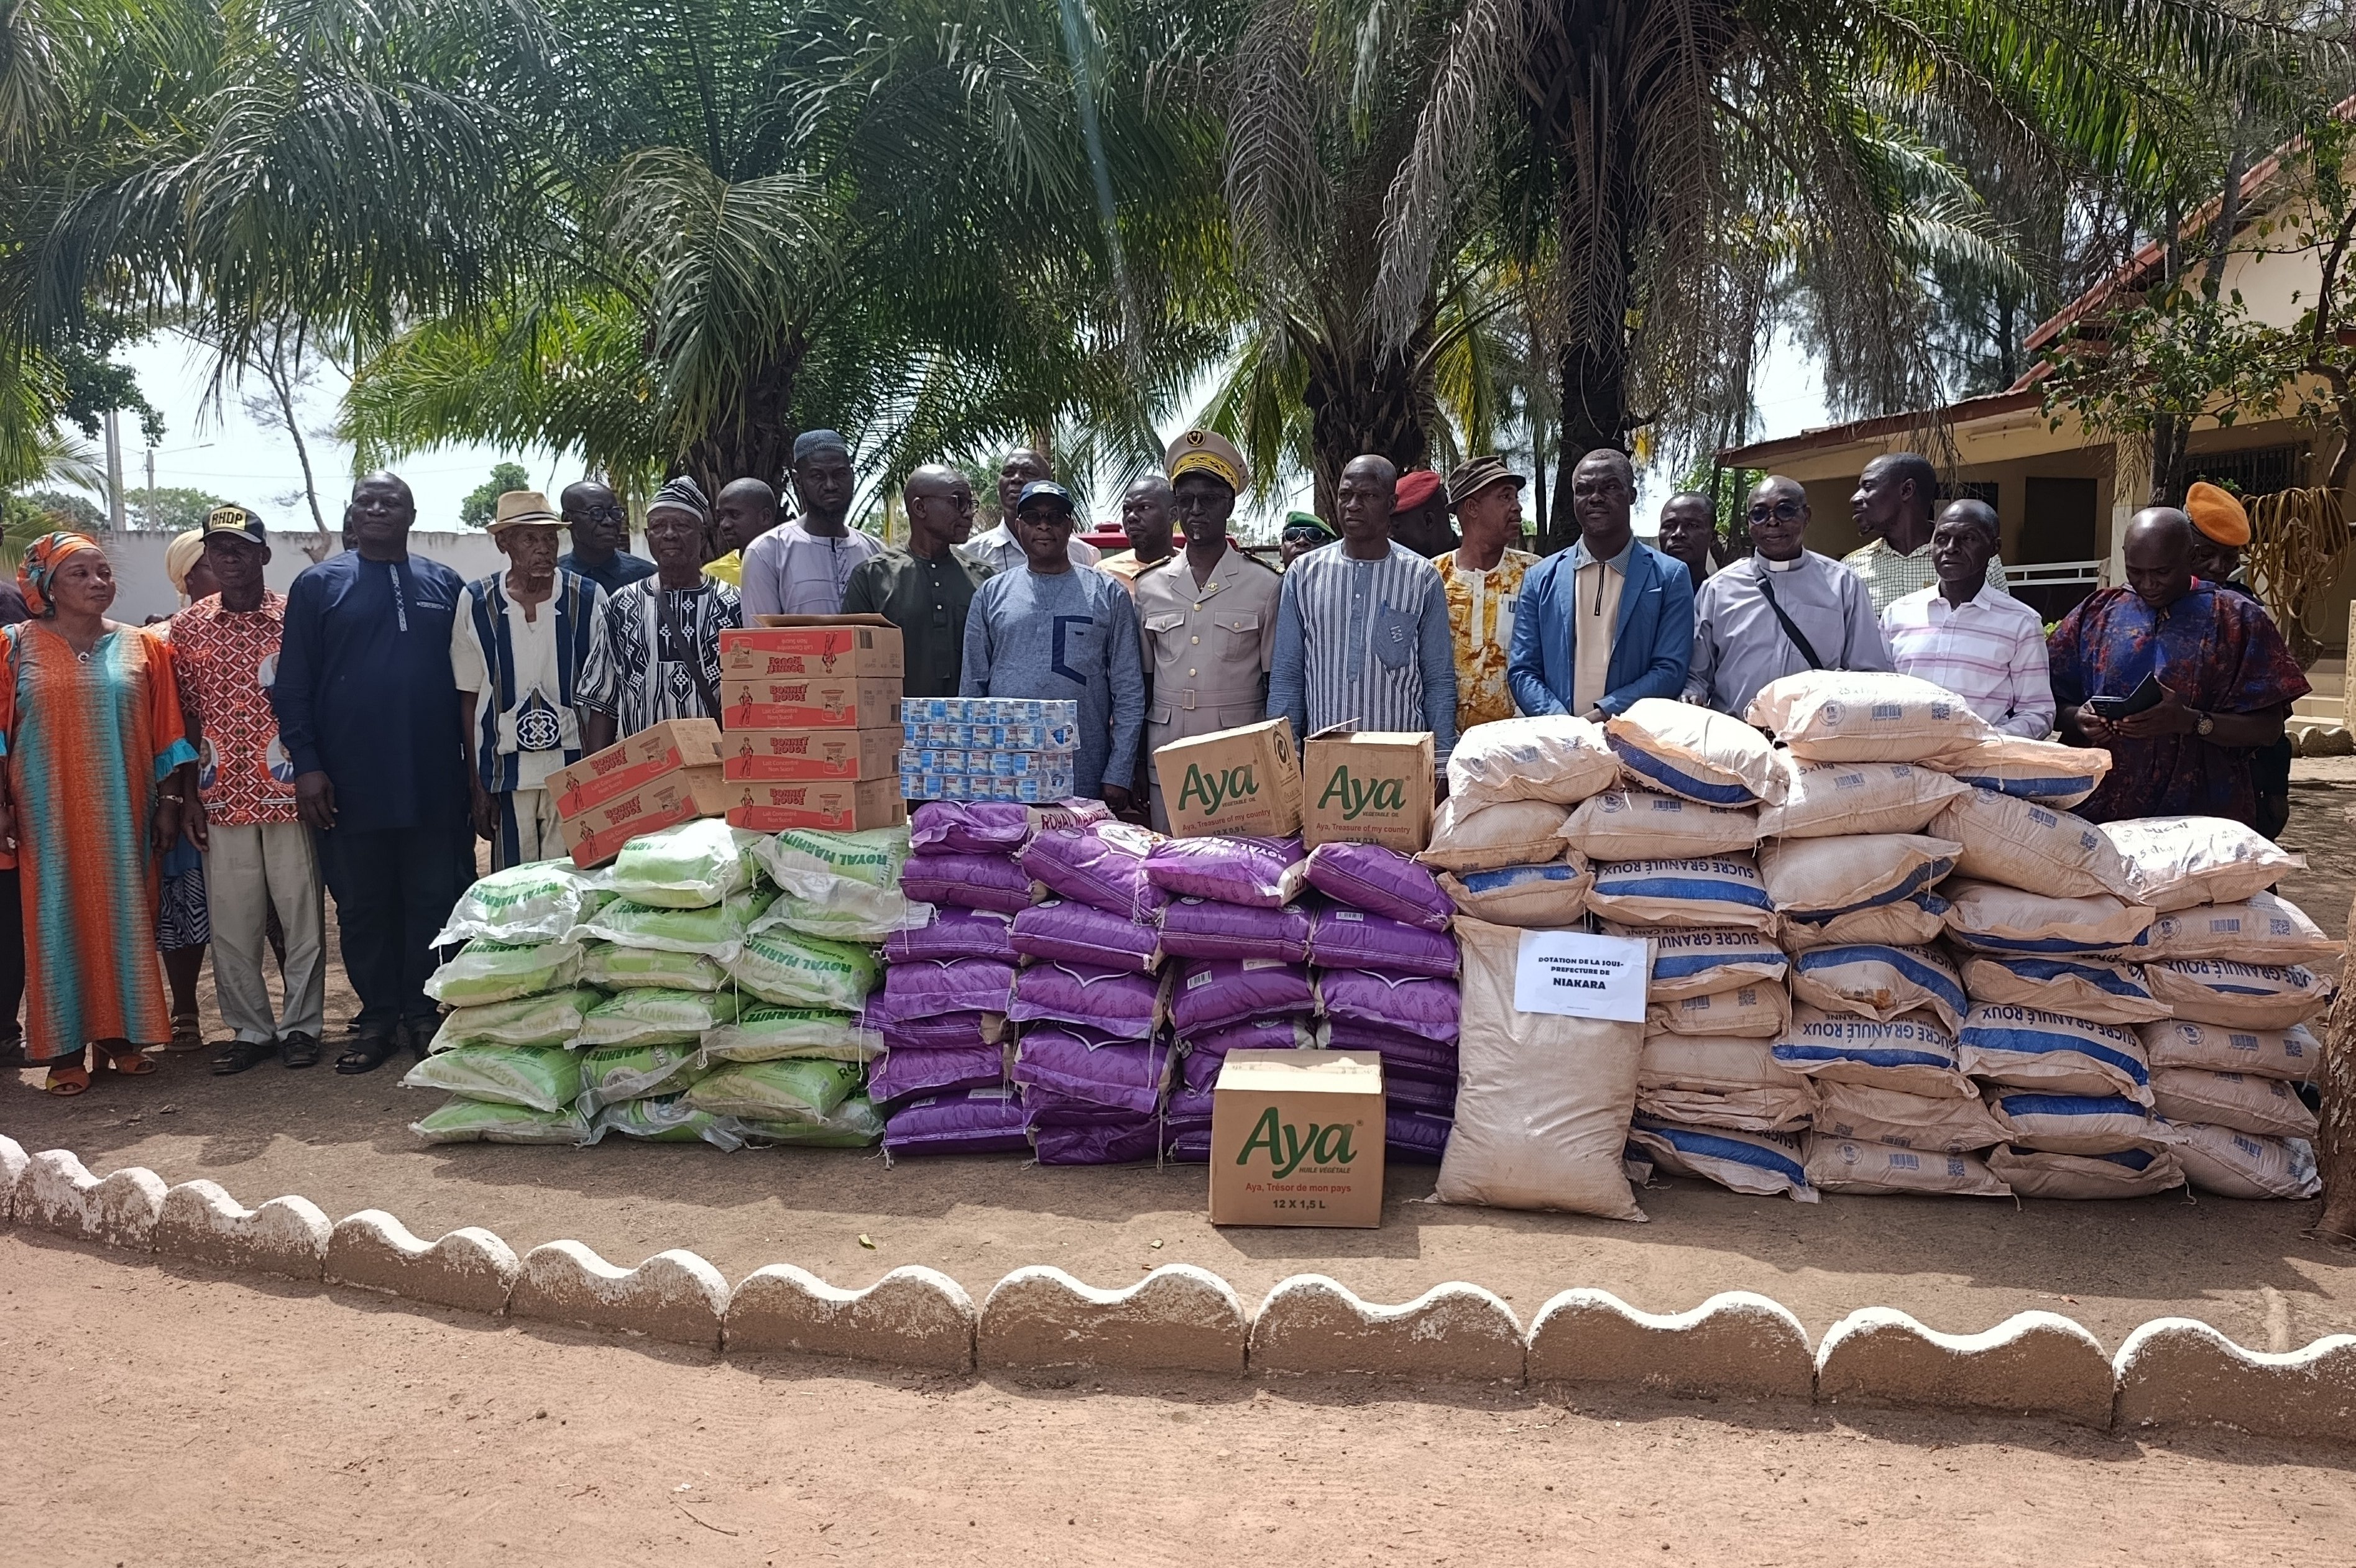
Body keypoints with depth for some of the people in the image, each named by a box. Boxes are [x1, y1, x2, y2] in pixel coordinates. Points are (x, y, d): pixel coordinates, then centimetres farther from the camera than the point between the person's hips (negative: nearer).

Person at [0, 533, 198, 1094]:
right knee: (58, 922, 2)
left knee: (125, 918, 5)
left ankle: (120, 1037, 16)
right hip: (49, 817, -1)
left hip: (123, 815, 2)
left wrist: (170, 802, 2)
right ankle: (66, 1049, 7)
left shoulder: (143, 646, 5)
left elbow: (165, 732, 6)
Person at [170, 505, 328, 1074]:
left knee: (302, 915, 3)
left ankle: (301, 1026, 14)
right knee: (232, 923, 6)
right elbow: (183, 718, 8)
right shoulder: (186, 627, 7)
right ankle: (249, 1029, 18)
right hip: (223, 799, 2)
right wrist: (185, 797, 5)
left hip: (290, 794, -2)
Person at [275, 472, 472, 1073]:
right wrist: (307, 765, -7)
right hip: (350, 786, -1)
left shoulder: (444, 585, 9)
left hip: (434, 782, 1)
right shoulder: (319, 585, 5)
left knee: (435, 901, 4)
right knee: (362, 906, 7)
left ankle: (426, 1013, 15)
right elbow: (293, 685, 2)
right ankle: (378, 1018, 17)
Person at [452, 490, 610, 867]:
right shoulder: (476, 604, 2)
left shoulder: (587, 599, 0)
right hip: (506, 776, 1)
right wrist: (477, 786, 3)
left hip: (573, 770, -1)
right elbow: (468, 698, 6)